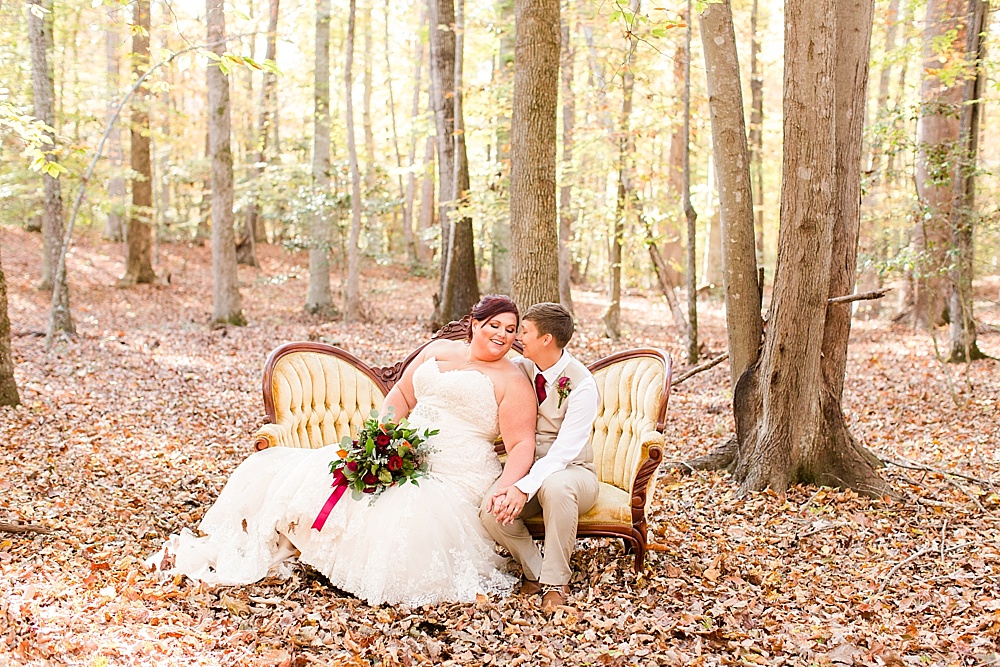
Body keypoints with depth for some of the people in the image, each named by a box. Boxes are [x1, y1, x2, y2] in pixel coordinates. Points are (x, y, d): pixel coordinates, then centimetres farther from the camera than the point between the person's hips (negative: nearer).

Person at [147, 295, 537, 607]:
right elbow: (401, 395, 19)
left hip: (453, 478, -6)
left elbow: (522, 444, -9)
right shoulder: (438, 351, 15)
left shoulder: (512, 381, -1)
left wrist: (506, 491, -25)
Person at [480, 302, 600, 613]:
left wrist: (525, 488, -35)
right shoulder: (518, 369, -2)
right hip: (527, 469, 4)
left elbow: (565, 450, -25)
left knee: (555, 485, -40)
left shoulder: (582, 384, -18)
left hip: (572, 473, -4)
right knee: (491, 510, -27)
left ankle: (555, 582, -20)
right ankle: (534, 572, 1)